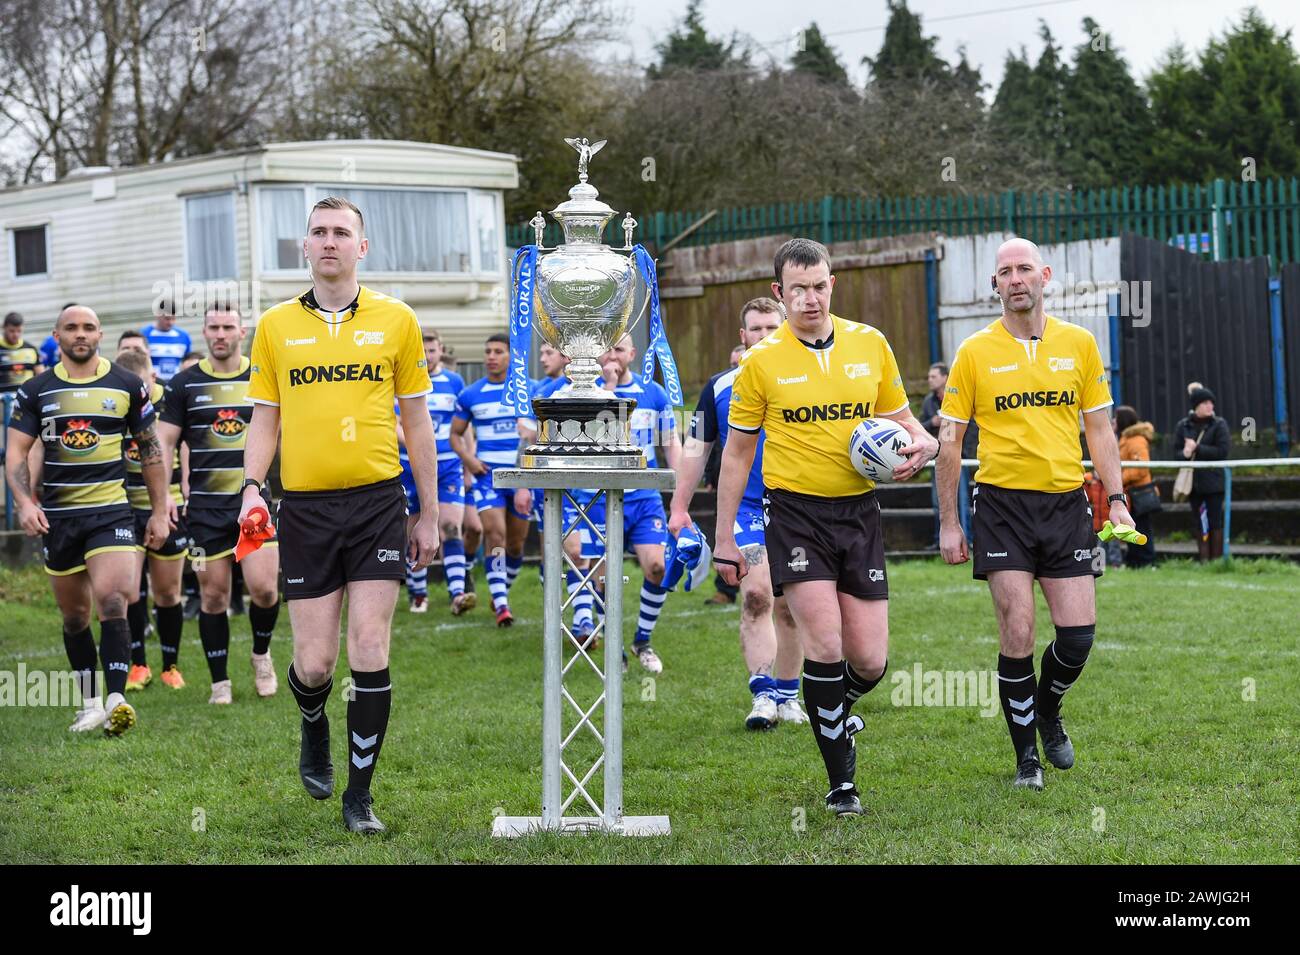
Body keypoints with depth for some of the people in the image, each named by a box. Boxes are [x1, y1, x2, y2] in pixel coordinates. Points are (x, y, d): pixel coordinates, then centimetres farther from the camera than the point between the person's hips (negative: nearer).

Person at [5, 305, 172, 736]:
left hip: (111, 511, -2)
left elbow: (150, 449, 10)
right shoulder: (35, 390, 5)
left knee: (111, 602, -19)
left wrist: (159, 511, 8)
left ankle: (116, 702, -24)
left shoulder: (128, 386, 4)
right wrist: (24, 502, -15)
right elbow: (16, 451, 2)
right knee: (74, 615, 9)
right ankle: (90, 706, 20)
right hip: (57, 516, 2)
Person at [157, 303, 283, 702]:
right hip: (206, 507, 0)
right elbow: (163, 443, 4)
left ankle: (261, 654, 18)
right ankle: (220, 683, 13)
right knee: (213, 594, 2)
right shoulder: (184, 383, 3)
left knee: (264, 588, -10)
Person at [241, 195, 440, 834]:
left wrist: (430, 516, 8)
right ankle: (313, 730, 35)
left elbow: (416, 421, 9)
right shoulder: (276, 325, 7)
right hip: (305, 506, 1)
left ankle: (360, 794, 5)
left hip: (378, 501, -1)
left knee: (369, 653, -7)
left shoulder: (396, 319, 5)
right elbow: (264, 419, 11)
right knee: (313, 663, 0)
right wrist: (252, 487, -7)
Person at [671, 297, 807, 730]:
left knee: (789, 607, 6)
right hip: (746, 506, -1)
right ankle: (762, 695, -18)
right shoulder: (719, 387, 4)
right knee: (756, 594, -17)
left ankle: (786, 695, 19)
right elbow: (696, 449, 9)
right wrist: (680, 507, 5)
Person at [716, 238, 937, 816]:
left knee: (870, 662, 0)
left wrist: (920, 445, -7)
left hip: (859, 512, 3)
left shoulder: (870, 344, 5)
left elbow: (899, 418, 17)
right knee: (825, 647, -14)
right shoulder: (761, 361, -2)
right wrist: (725, 537, 4)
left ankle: (835, 711, 36)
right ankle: (841, 783, 0)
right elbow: (737, 452, 6)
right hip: (796, 513, -3)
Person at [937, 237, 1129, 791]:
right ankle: (1026, 756, 8)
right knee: (1017, 636, -8)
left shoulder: (1079, 344, 6)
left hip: (1066, 502, 2)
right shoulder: (974, 352, 1)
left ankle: (1048, 713, 28)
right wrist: (948, 523, 0)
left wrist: (1116, 499, 3)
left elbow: (1099, 429, 12)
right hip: (1002, 503, -2)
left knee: (1078, 634, -3)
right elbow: (950, 439, 4)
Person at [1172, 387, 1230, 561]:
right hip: (1193, 480, 3)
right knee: (1198, 521, 6)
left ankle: (1216, 558, 3)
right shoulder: (1183, 426, 6)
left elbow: (1223, 450, -12)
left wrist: (1197, 448, -13)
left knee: (1214, 520, -2)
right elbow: (1176, 450, 5)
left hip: (1213, 480, -3)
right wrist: (1185, 453, -17)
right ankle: (1203, 558, 11)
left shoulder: (1219, 424, -3)